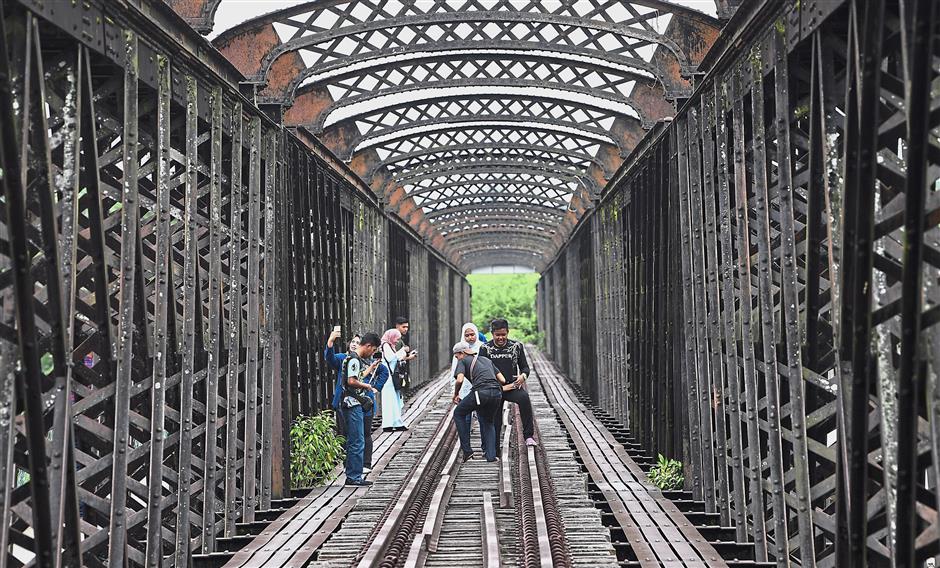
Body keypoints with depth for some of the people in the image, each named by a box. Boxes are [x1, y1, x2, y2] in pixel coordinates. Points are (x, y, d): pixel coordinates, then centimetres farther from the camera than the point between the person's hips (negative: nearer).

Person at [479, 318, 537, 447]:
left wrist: (523, 375, -18)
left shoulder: (516, 346, 3)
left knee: (524, 398, -32)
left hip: (512, 386, -1)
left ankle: (529, 436, -33)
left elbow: (525, 367, 6)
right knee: (495, 422, 3)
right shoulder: (485, 348, 1)